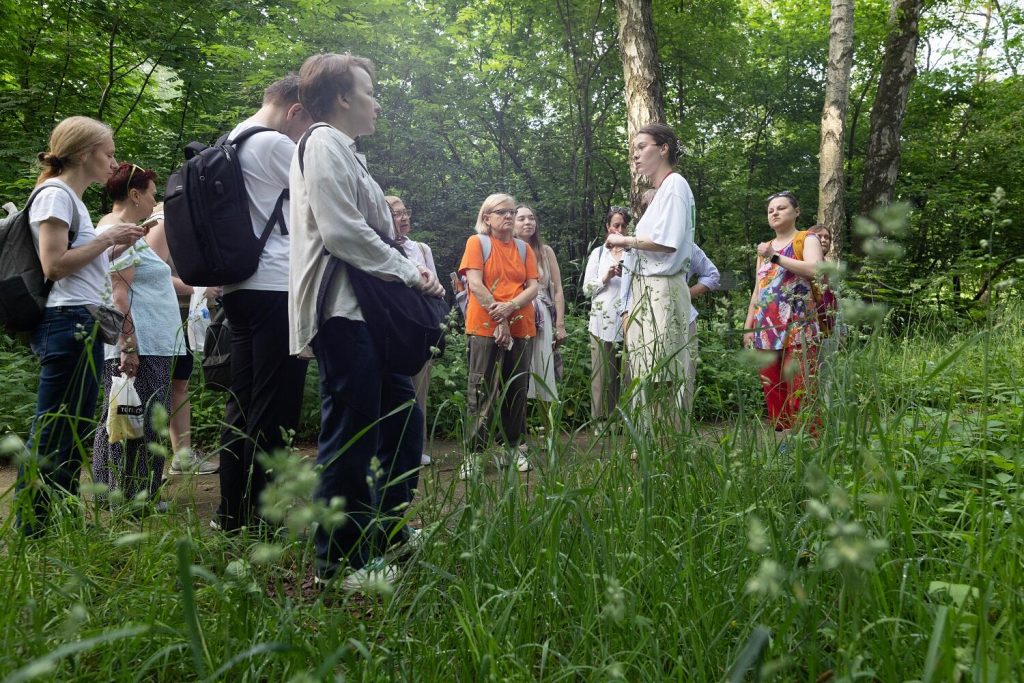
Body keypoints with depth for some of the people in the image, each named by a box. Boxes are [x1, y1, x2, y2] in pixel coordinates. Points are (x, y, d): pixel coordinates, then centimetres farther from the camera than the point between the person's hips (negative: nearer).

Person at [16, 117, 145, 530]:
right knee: (51, 439, -6)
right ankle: (31, 534, 0)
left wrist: (116, 247, 11)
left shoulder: (72, 198, 20)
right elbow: (54, 265, -17)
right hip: (67, 324, -10)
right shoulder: (55, 194, -8)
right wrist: (108, 238, -10)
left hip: (82, 328, 10)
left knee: (75, 435, 14)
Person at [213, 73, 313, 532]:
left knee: (243, 402, 13)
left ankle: (231, 512, 19)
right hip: (277, 289, -9)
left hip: (239, 287, 9)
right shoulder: (276, 145, -10)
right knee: (274, 409, -4)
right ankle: (260, 518, 2)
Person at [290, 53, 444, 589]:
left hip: (367, 309, 11)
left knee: (403, 417, 16)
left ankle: (390, 532, 28)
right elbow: (340, 231, -19)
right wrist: (408, 272, -10)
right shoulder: (325, 144, -8)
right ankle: (340, 560, 6)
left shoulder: (344, 152, 23)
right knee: (350, 435, -5)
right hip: (341, 311, -11)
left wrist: (411, 275, 8)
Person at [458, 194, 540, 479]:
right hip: (485, 327, -4)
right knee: (481, 391, -5)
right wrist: (499, 319, -13)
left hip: (521, 328, 4)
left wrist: (510, 306, -14)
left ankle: (516, 448, 16)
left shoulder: (524, 249, 14)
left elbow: (534, 287, 5)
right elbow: (475, 284, -8)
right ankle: (474, 453, -2)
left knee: (517, 390, 7)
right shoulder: (477, 243, 2)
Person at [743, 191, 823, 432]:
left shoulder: (807, 240, 6)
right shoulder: (765, 248, 23)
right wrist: (748, 327, 15)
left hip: (798, 328, -6)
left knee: (799, 391, -12)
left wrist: (775, 257, -12)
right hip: (766, 329, 6)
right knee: (772, 392, 2)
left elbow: (814, 270, -15)